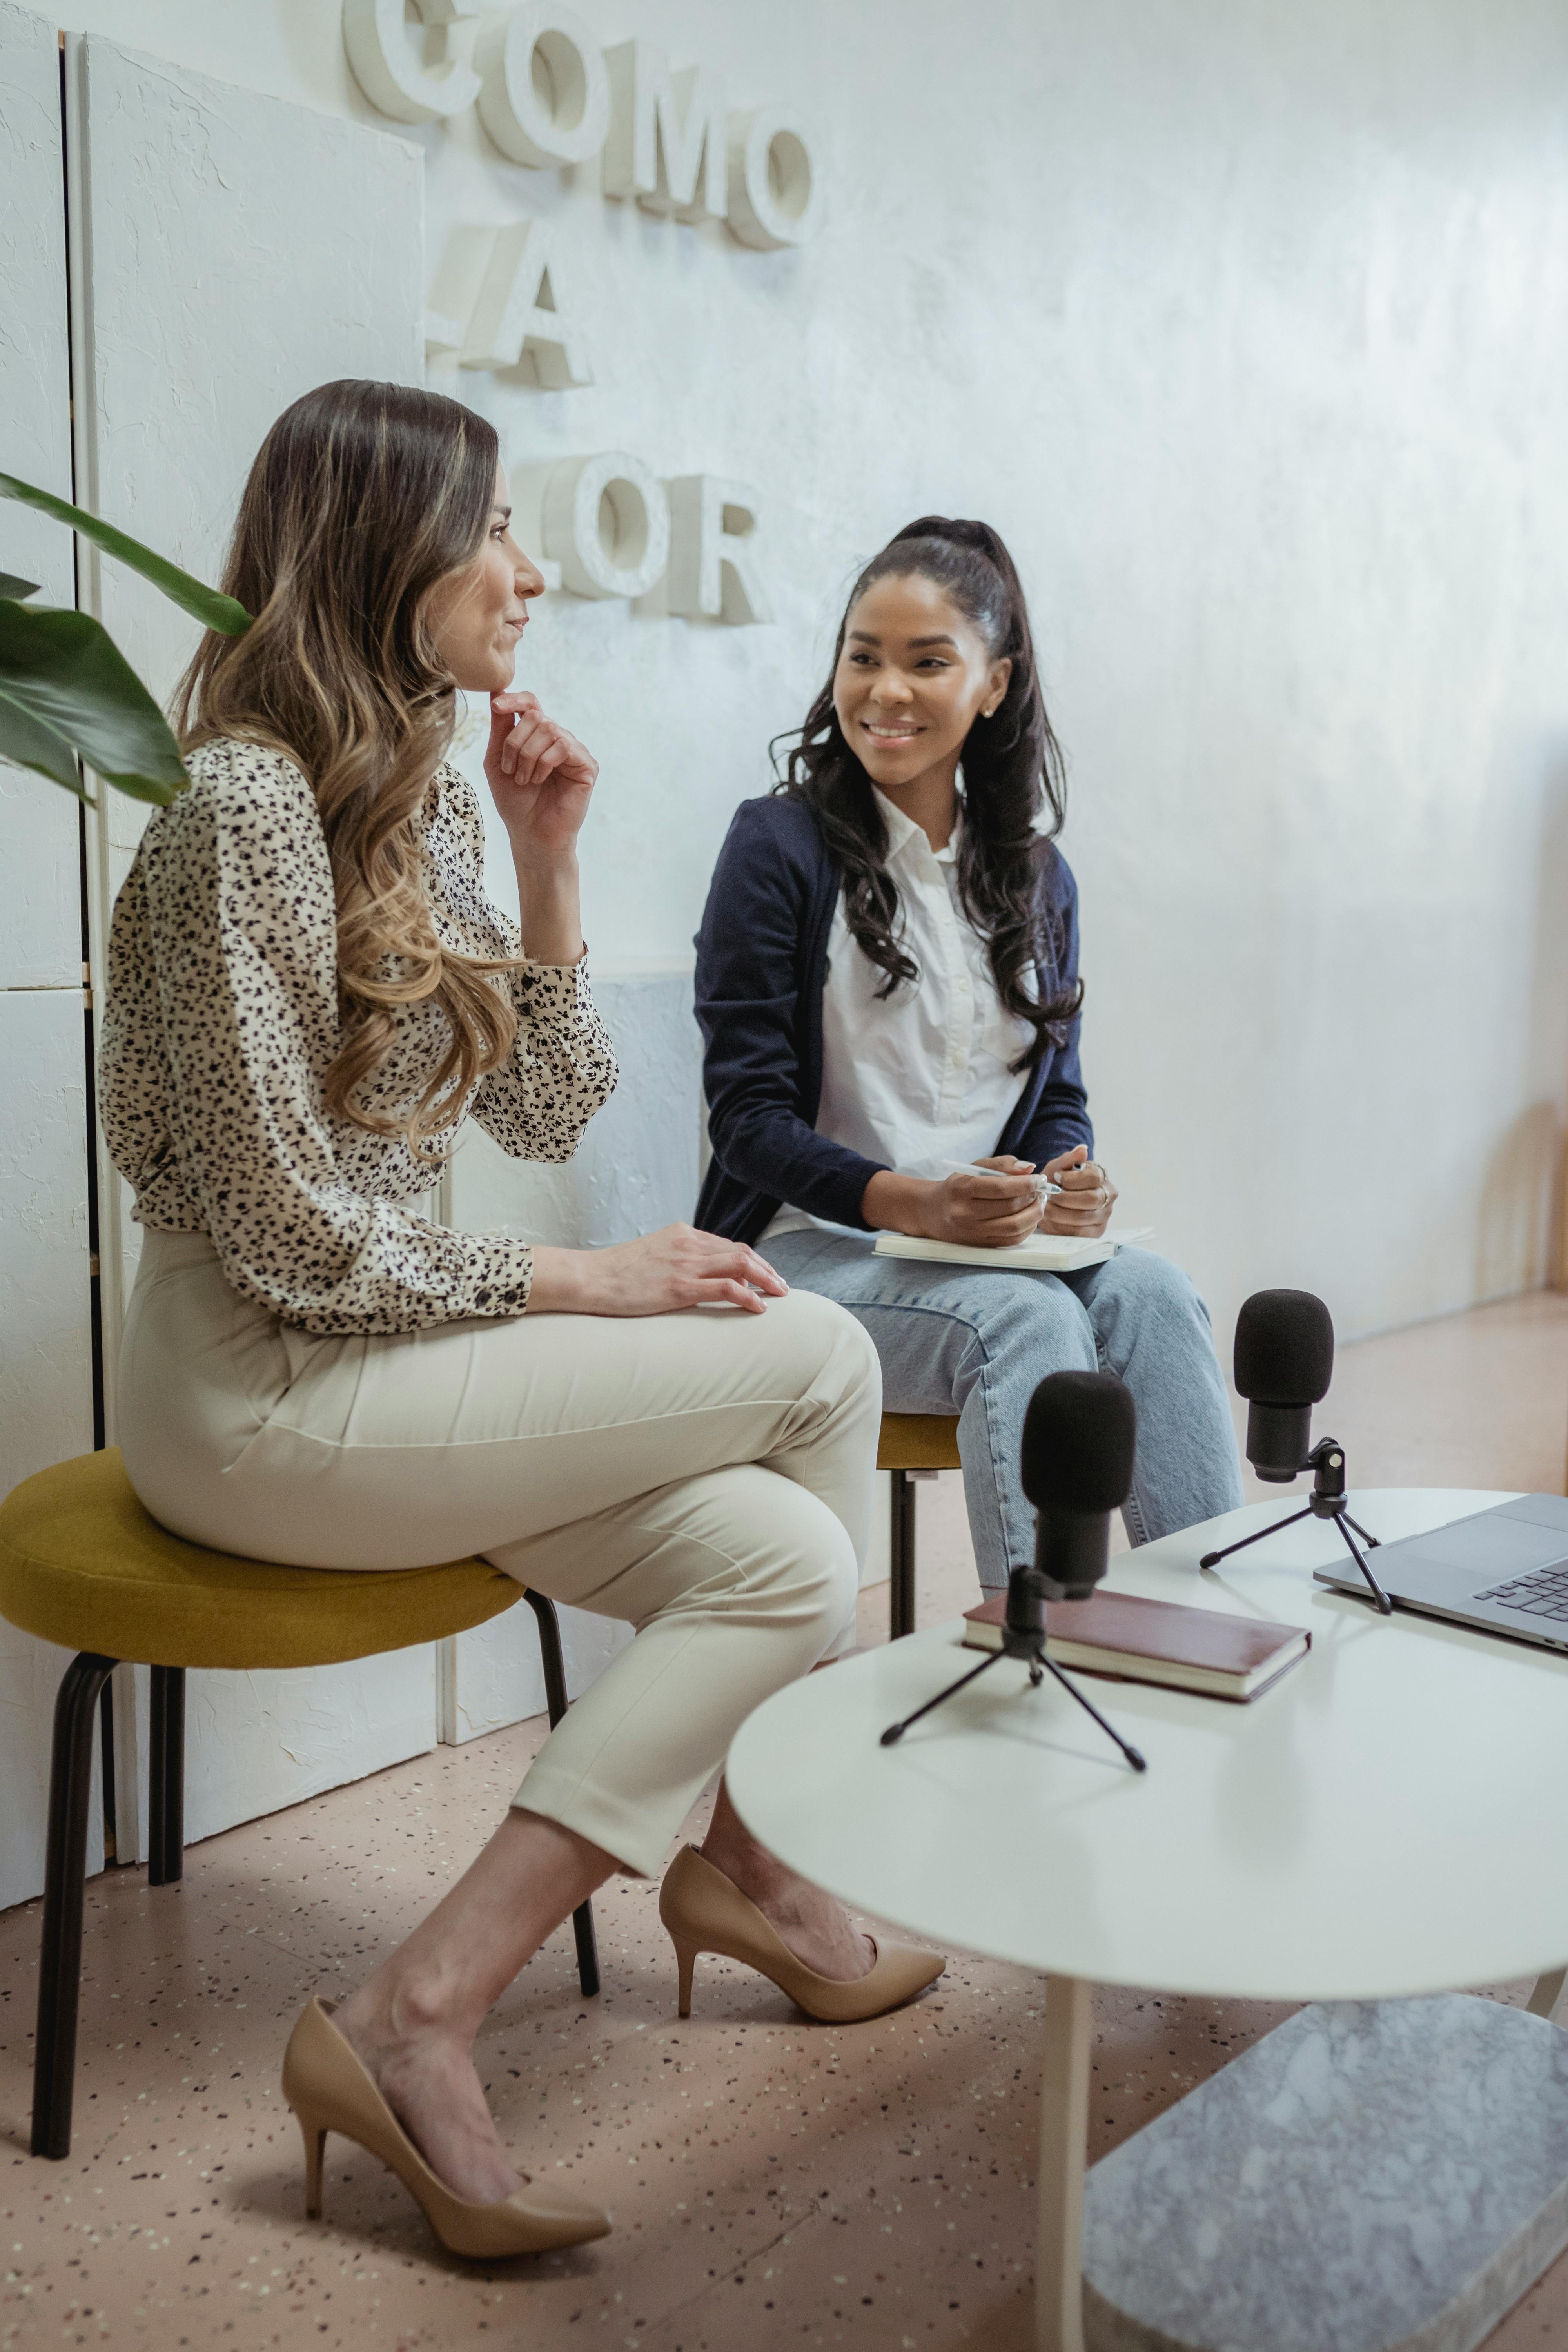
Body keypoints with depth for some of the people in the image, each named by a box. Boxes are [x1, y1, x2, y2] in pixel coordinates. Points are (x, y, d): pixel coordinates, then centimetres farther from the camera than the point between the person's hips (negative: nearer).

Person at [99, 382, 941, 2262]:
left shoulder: (428, 795, 11)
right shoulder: (250, 805, -17)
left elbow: (548, 1116, 13)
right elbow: (292, 1241, -20)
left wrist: (545, 865, 2)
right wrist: (584, 1288, -11)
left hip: (367, 1362, 9)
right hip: (260, 1399, -9)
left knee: (778, 1554, -7)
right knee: (819, 1357, -9)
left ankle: (417, 2019, 4)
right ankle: (738, 1863, 6)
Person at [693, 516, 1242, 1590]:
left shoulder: (1036, 874, 14)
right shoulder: (780, 845, -4)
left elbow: (1059, 1090, 16)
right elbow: (750, 1116, -9)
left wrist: (1076, 1181, -9)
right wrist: (914, 1203, -24)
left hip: (995, 1248, 5)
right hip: (811, 1248, -4)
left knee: (1152, 1291, -26)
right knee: (1027, 1317, -32)